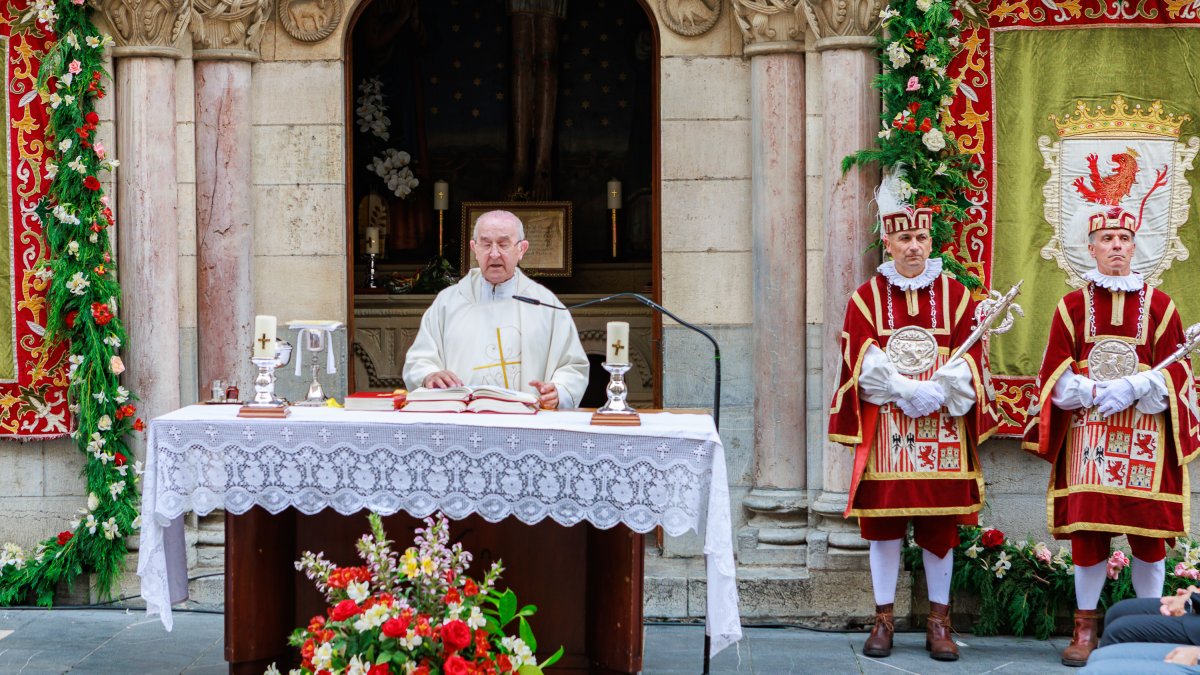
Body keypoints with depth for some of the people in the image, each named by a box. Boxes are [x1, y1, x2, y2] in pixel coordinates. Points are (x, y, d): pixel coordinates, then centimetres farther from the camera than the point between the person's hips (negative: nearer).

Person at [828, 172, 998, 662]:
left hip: (942, 427, 1)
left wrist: (936, 392, -16)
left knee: (940, 525, 5)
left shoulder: (954, 294, 6)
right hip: (884, 429, -1)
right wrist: (907, 391, -17)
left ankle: (939, 622, 14)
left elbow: (969, 361, 1)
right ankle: (883, 619, 13)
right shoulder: (867, 298, 4)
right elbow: (862, 364, -4)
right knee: (883, 524, 3)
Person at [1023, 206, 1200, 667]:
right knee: (1086, 529, 0)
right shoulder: (1072, 305, 7)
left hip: (1144, 435, 0)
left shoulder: (1159, 305, 6)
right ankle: (1085, 629, 10)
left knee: (1149, 534, 1)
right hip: (1087, 434, 0)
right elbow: (1057, 377, 3)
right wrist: (1096, 392, -14)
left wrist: (1130, 389, -14)